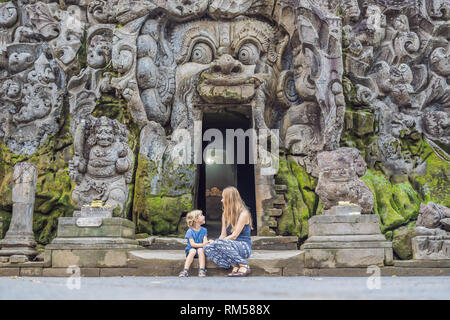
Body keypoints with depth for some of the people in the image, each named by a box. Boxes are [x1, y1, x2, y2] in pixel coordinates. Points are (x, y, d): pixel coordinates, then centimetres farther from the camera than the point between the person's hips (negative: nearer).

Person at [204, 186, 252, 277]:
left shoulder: (243, 213, -8)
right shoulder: (225, 214, 16)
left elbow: (234, 236, -14)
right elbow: (223, 235, 10)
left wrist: (216, 242, -15)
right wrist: (214, 242, -10)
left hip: (244, 246, -7)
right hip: (231, 245, 7)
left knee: (220, 243, -33)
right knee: (207, 248, -18)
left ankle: (244, 266, -23)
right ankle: (235, 266, -22)